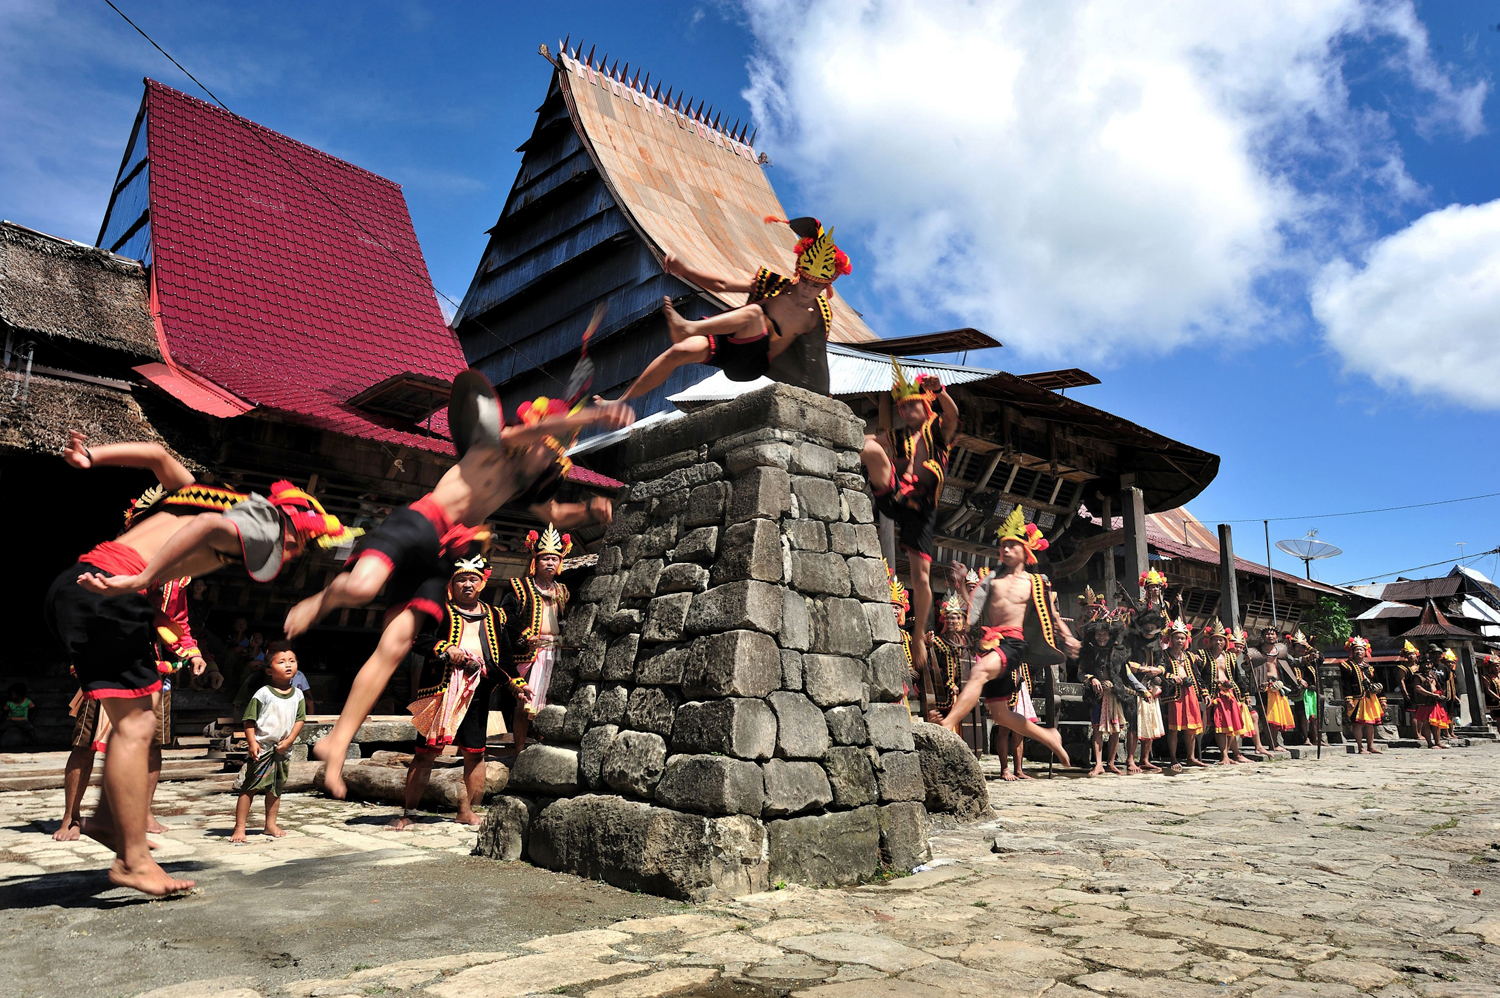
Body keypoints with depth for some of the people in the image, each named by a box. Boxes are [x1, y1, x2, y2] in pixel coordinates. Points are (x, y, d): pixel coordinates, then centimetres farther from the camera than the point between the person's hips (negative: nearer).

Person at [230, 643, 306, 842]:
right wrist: (252, 743, -15)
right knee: (249, 788, -3)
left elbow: (299, 719, 5)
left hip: (282, 750, 5)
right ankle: (239, 828, 4)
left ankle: (271, 824, 26)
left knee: (275, 789, 14)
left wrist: (289, 740, -6)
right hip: (261, 748, -4)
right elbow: (249, 720, -7)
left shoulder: (297, 694, 3)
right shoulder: (263, 694, -10)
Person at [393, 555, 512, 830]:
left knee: (475, 753, 4)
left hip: (477, 692, 3)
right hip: (440, 690, -3)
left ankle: (467, 810, 16)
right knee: (426, 752, 0)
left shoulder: (494, 616, 16)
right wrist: (445, 650, -19)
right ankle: (409, 812, 10)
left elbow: (504, 655, 19)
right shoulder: (438, 610, 5)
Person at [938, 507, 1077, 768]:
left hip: (1014, 642, -5)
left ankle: (946, 726, -47)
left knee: (980, 672, -36)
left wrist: (1068, 638, -6)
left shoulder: (1036, 584, 12)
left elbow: (1054, 616, 12)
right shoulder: (992, 579, 19)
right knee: (999, 713, 6)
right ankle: (1048, 737, 27)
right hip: (989, 643, 5)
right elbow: (972, 609, 13)